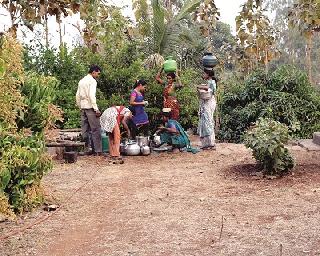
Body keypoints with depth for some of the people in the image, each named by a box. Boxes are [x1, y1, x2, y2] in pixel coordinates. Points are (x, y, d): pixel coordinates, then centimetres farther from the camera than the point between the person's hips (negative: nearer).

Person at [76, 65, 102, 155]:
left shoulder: (81, 81, 17)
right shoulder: (92, 81, -8)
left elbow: (77, 96, 18)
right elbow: (91, 95, -18)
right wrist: (96, 109, -17)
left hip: (83, 107, 8)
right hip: (90, 107, -8)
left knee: (85, 129, 10)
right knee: (96, 129, -6)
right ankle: (98, 150, -8)